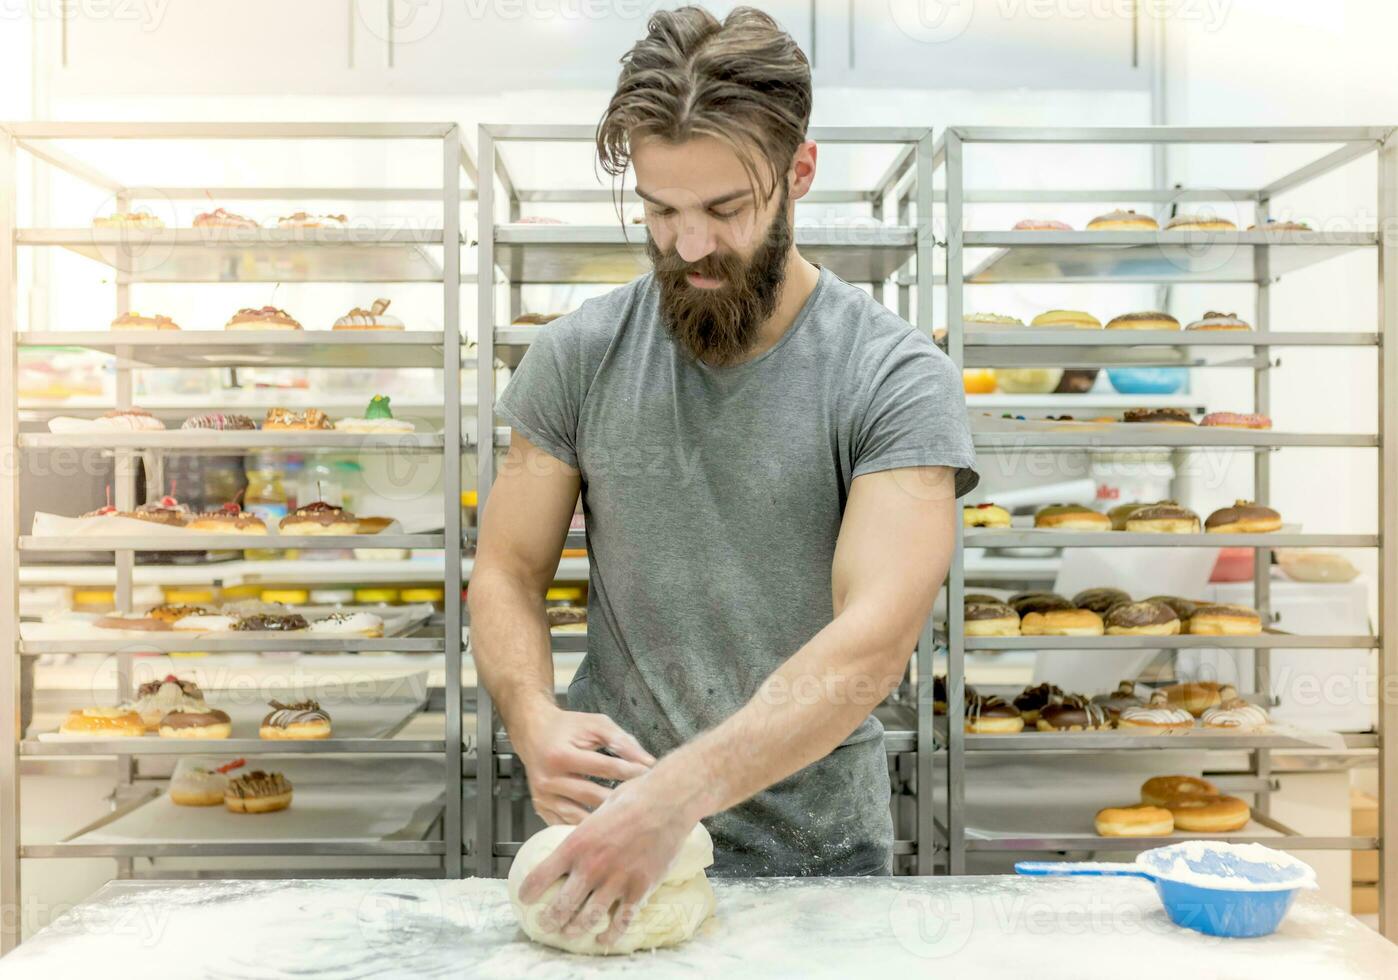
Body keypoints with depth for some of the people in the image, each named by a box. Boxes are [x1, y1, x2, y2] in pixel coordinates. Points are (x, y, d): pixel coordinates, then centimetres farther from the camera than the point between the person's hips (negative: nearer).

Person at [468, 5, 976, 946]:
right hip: (606, 834, 2)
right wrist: (535, 719, -18)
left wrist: (678, 791, -35)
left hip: (818, 851, -1)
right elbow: (508, 573, 1)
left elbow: (874, 639, -23)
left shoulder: (900, 379, -13)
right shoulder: (579, 355, -3)